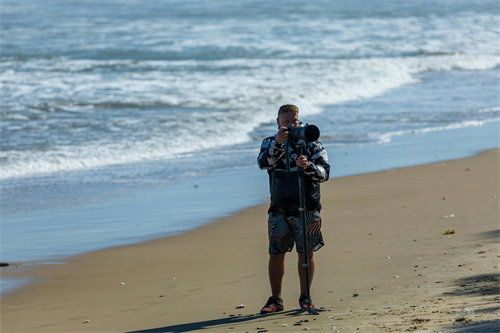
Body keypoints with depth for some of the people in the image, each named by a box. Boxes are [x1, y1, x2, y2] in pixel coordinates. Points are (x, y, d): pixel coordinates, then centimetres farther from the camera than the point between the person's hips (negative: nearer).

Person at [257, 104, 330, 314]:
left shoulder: (311, 143, 1)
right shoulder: (270, 143, 7)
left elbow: (324, 173, -9)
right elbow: (263, 163, -15)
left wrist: (308, 166, -30)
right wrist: (278, 144, -30)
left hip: (306, 208, -1)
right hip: (279, 208, 2)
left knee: (306, 253, -1)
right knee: (276, 254, 1)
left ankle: (305, 297, 10)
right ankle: (275, 300, 10)